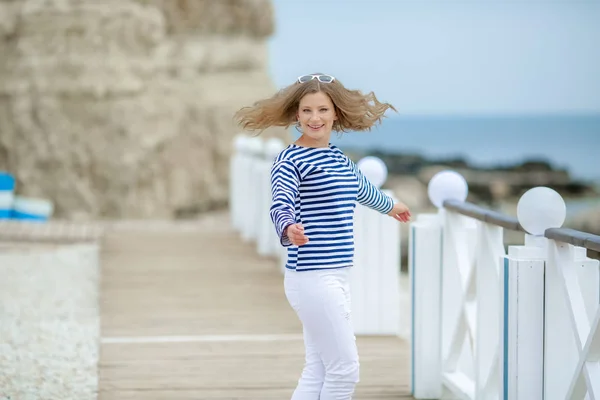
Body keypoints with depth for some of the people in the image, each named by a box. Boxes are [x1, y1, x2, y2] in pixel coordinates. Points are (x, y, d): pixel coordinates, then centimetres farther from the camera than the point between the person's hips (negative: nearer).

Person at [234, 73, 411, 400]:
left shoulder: (340, 158, 14)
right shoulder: (289, 160, -10)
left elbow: (362, 189, 35)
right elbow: (281, 205, -27)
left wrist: (389, 206, 54)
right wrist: (289, 228, -50)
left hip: (336, 277, 8)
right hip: (312, 278, -8)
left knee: (318, 373, 9)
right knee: (345, 370, -7)